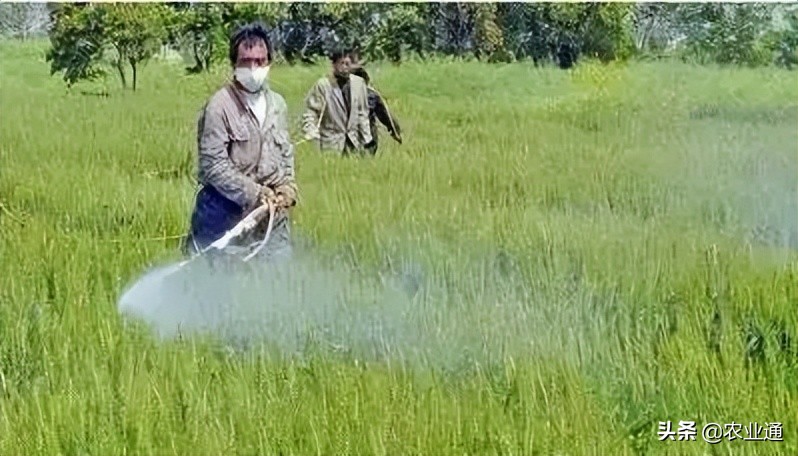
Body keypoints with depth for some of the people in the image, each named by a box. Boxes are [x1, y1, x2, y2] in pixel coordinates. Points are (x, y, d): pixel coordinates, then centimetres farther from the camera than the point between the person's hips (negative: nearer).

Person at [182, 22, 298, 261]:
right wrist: (255, 194, -16)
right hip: (226, 213, -6)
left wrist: (288, 188, 2)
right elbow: (213, 165, -15)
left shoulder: (277, 104, 9)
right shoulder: (219, 106, -12)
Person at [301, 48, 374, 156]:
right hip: (331, 144, -4)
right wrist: (312, 133, -21)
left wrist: (366, 139, 9)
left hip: (354, 143, 4)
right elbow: (310, 112, -5)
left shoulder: (359, 83, 6)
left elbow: (362, 114, 12)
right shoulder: (322, 85, -6)